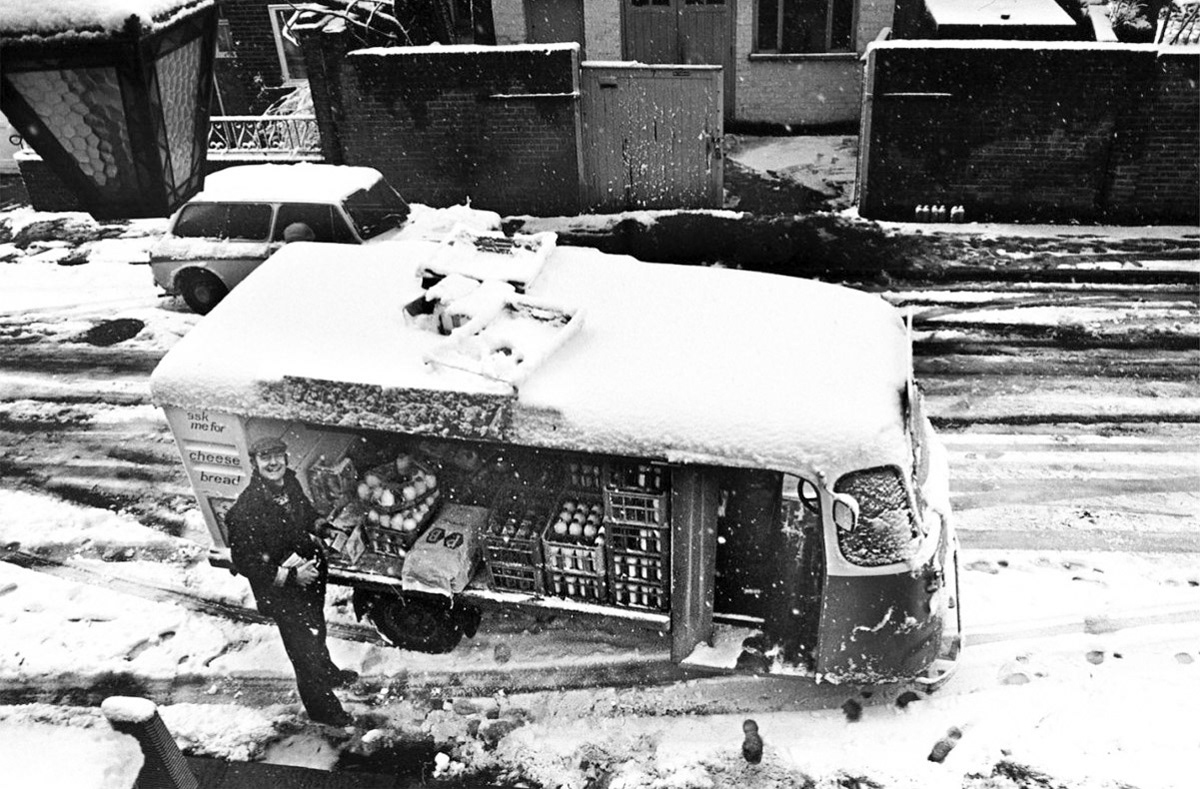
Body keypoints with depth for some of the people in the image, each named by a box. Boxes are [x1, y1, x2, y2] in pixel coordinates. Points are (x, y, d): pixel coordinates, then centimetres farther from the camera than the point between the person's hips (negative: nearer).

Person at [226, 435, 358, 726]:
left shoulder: (290, 482, -8)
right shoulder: (245, 510, -30)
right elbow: (246, 564, -25)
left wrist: (318, 523, -5)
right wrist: (291, 576, -27)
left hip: (311, 575, 7)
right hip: (281, 592, -7)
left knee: (316, 631, 31)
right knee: (304, 650, 8)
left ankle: (327, 673, 59)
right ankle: (322, 708, 31)